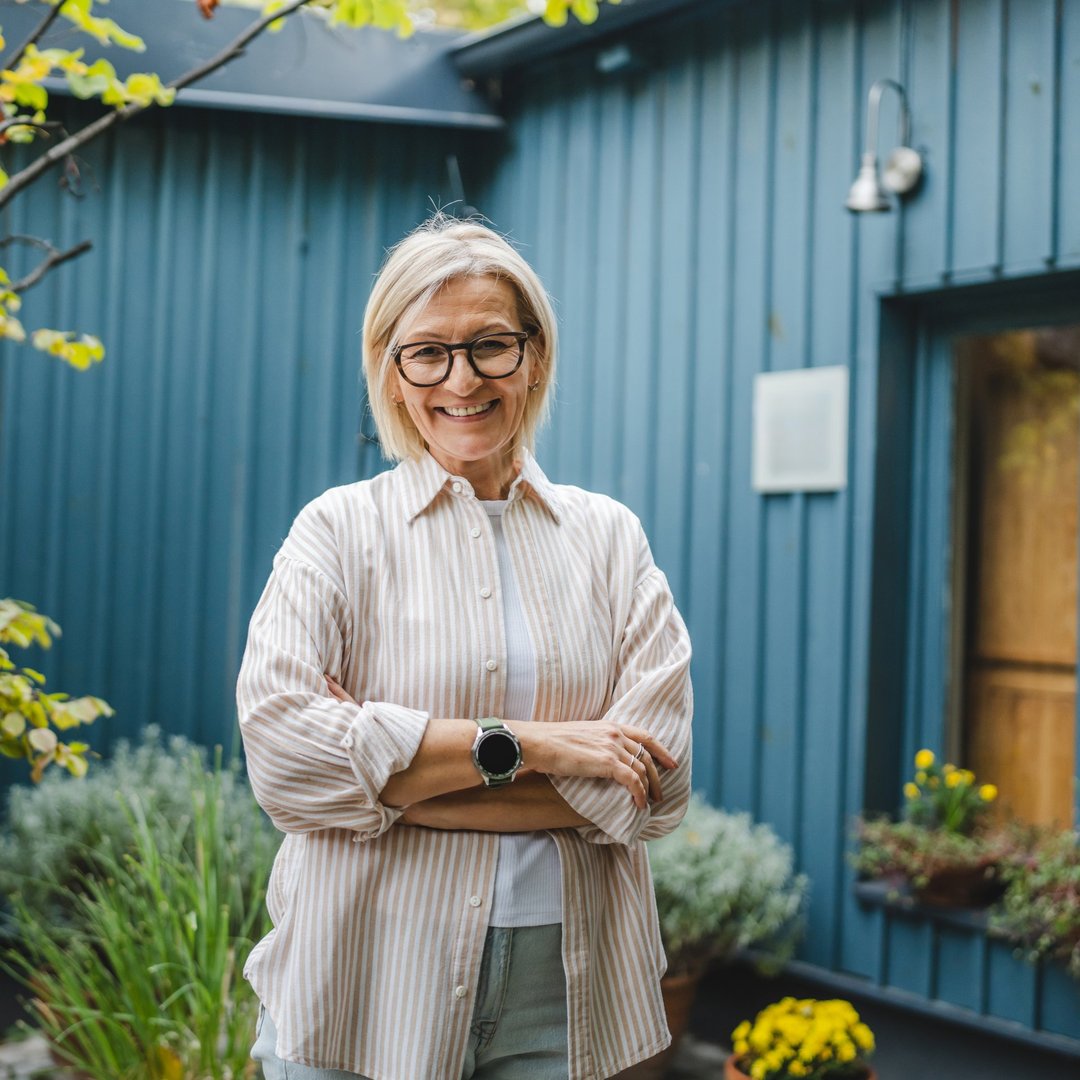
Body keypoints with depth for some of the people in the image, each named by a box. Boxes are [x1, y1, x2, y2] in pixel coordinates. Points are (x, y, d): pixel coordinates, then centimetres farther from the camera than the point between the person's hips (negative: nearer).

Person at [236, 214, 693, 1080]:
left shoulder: (609, 538, 4)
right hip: (367, 983, -1)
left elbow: (653, 786, -7)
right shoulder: (340, 529, -1)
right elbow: (281, 747, -15)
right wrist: (525, 745, -17)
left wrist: (388, 774, -13)